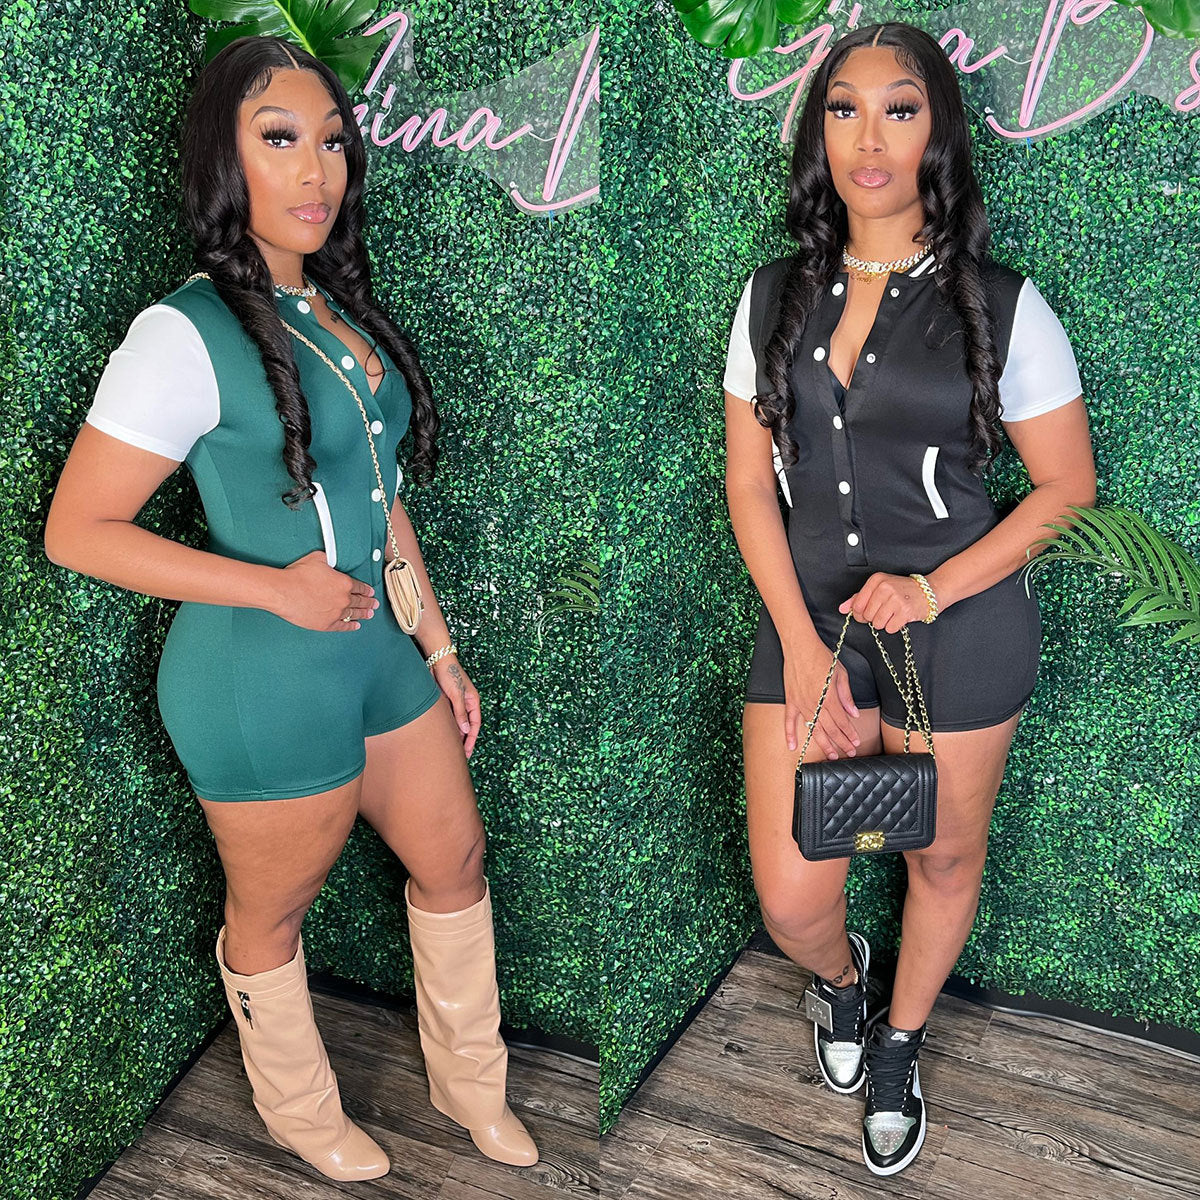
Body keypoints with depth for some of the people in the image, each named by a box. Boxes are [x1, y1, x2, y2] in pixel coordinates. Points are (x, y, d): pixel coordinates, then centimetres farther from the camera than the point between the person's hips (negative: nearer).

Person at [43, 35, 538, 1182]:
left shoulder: (340, 309, 6)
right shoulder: (188, 333, -18)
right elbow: (76, 531, -17)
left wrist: (438, 650, 13)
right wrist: (278, 588, -19)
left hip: (376, 654, 8)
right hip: (264, 686, -8)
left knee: (455, 864, 19)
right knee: (273, 912, 14)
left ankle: (470, 1083, 42)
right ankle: (300, 1112, 42)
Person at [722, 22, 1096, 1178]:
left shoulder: (1000, 305, -6)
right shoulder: (773, 299, 3)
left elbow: (1068, 486, -2)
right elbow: (749, 485, 3)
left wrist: (936, 589, -15)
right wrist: (802, 646, -7)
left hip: (959, 632, -1)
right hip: (805, 619, 2)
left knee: (944, 859, 15)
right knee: (789, 899, 1)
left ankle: (898, 1046, 44)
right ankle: (842, 978, 40)